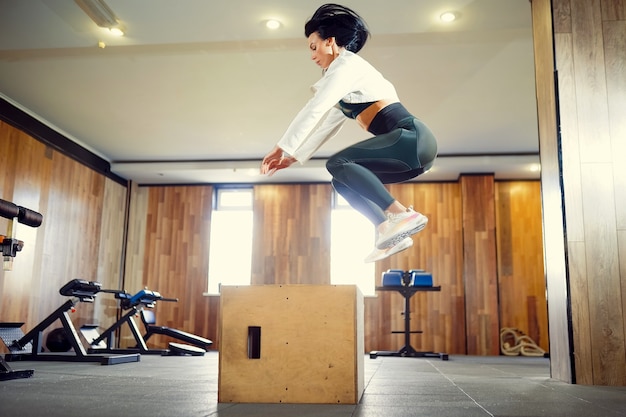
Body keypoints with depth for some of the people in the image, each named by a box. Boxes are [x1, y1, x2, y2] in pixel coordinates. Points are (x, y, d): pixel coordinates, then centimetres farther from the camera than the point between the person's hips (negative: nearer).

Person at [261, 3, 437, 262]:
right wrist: (294, 157, 26)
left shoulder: (347, 64, -2)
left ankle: (402, 214, -23)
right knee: (342, 180, 9)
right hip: (410, 146, 9)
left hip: (412, 138, -9)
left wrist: (282, 148, -3)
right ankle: (390, 232, -3)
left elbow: (315, 110, -8)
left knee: (338, 164, -17)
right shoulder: (345, 73, 26)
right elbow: (326, 126, 29)